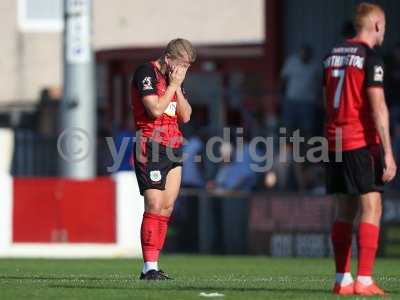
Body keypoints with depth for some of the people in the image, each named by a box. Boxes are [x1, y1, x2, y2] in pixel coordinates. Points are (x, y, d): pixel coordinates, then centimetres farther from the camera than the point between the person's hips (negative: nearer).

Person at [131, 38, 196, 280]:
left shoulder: (175, 79, 17)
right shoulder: (146, 73, -8)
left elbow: (185, 116, 11)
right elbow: (155, 109, -17)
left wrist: (178, 88, 0)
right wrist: (173, 85, -10)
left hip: (173, 149, 8)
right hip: (151, 148, -8)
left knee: (167, 208, 3)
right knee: (155, 206, -14)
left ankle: (153, 265, 4)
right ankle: (149, 268, -14)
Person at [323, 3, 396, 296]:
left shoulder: (333, 55, 13)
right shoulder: (370, 57, -10)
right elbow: (378, 107, -15)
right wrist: (388, 152, -15)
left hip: (335, 140, 7)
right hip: (362, 141, -7)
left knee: (345, 211, 11)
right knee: (371, 208, -6)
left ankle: (342, 280, 10)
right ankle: (364, 281, -13)